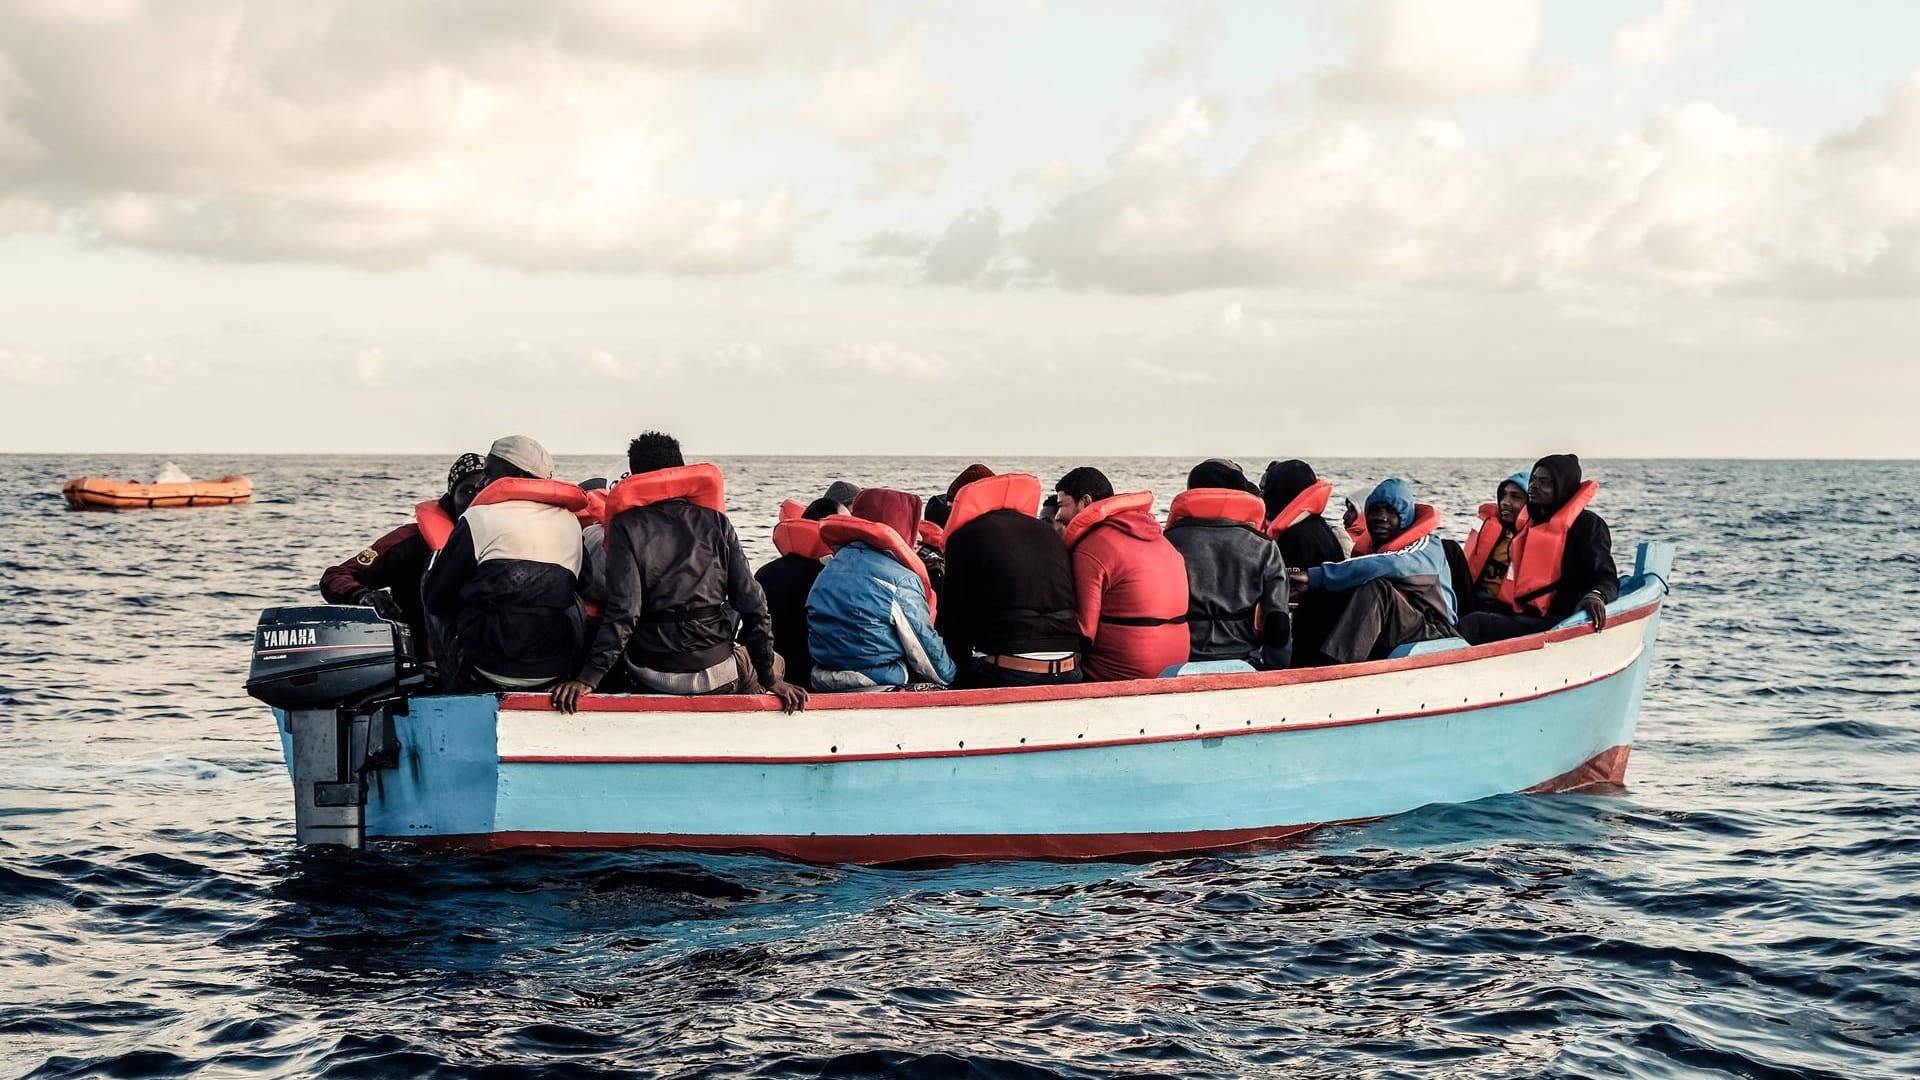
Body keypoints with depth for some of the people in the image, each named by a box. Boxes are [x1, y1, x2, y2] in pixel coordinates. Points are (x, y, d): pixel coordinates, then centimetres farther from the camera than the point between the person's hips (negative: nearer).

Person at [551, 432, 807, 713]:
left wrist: (588, 678, -19)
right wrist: (770, 678, 2)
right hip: (717, 672, 0)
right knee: (775, 661, 31)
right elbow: (752, 604, -3)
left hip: (651, 679, 0)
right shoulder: (715, 522, 1)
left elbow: (622, 613, -17)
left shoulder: (626, 527, -5)